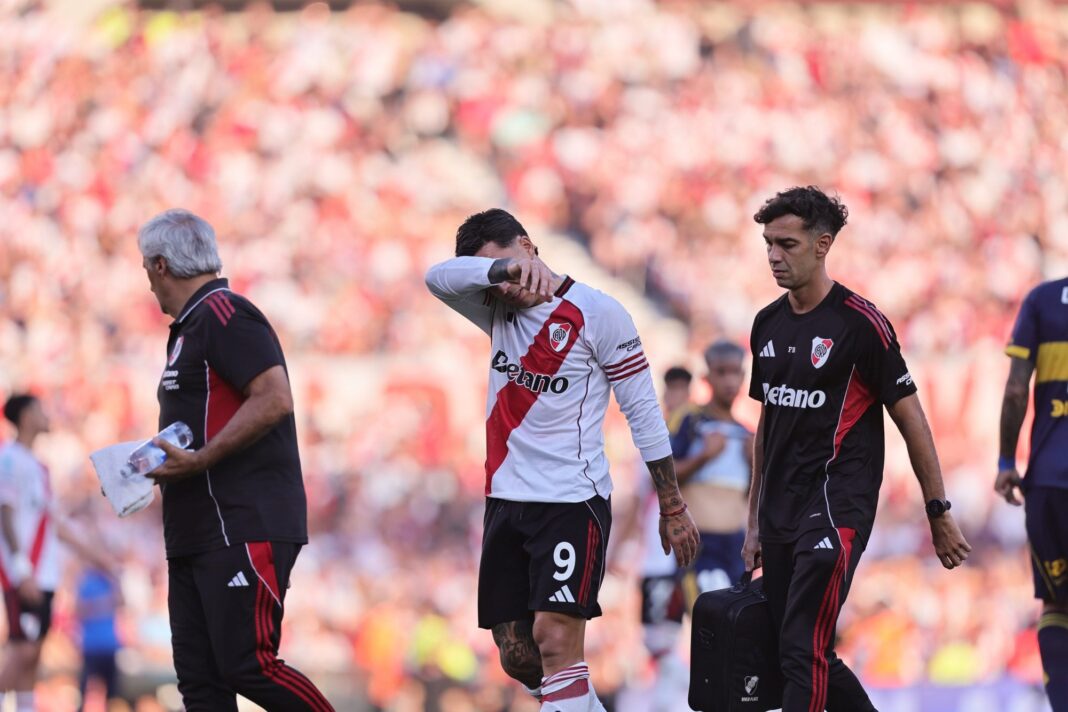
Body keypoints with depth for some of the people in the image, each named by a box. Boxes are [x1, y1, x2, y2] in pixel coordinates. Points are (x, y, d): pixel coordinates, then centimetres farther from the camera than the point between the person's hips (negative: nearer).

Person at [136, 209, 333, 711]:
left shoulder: (225, 316, -10)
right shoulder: (191, 327, 21)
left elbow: (274, 400, -22)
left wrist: (199, 460, -23)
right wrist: (159, 465, 15)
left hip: (242, 529, -10)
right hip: (198, 533, 10)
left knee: (248, 665, -14)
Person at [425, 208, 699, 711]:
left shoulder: (596, 312, -7)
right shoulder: (497, 310, 10)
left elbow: (643, 411, -3)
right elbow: (438, 278, -9)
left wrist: (672, 509, -2)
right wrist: (503, 270, -28)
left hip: (573, 503, -6)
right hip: (506, 501, 6)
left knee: (554, 638, -18)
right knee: (517, 657, 5)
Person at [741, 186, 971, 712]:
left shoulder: (860, 322, -9)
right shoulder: (768, 324, 11)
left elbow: (911, 420, -5)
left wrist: (938, 512, -4)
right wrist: (755, 520, 19)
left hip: (836, 508, -7)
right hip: (780, 513, 8)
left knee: (803, 652, -16)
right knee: (801, 654, 9)